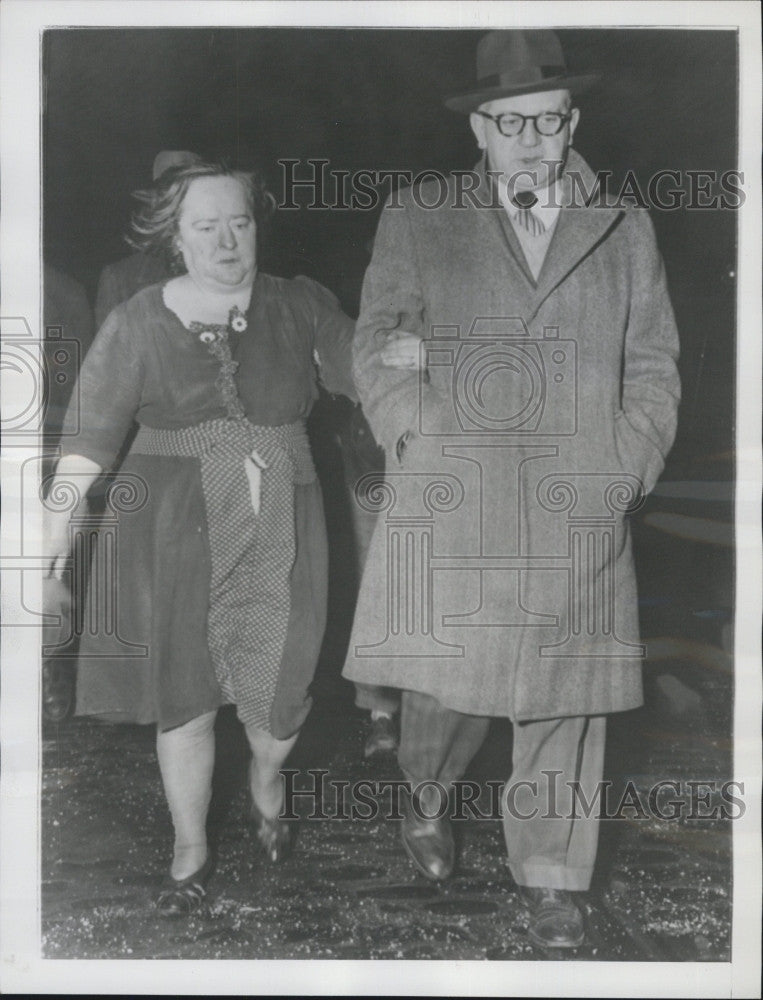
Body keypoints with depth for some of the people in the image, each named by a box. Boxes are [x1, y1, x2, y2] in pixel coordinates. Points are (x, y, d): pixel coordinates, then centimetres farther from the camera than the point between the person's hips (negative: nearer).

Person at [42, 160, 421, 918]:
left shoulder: (300, 307, 2)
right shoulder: (137, 322, 0)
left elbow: (365, 370, -4)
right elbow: (94, 427, -2)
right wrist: (58, 515, -10)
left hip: (276, 533, 0)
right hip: (172, 534, 0)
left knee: (275, 692, 3)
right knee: (183, 697, 6)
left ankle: (265, 785, 39)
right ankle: (190, 852, 28)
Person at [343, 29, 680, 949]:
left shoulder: (624, 230, 15)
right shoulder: (418, 219, 10)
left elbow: (654, 365, 15)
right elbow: (378, 348, 7)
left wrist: (626, 467, 2)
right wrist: (427, 440, -5)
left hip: (581, 516, 1)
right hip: (451, 506, -1)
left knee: (564, 697, 3)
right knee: (446, 677, 3)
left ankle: (550, 881, 18)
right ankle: (426, 797, 35)